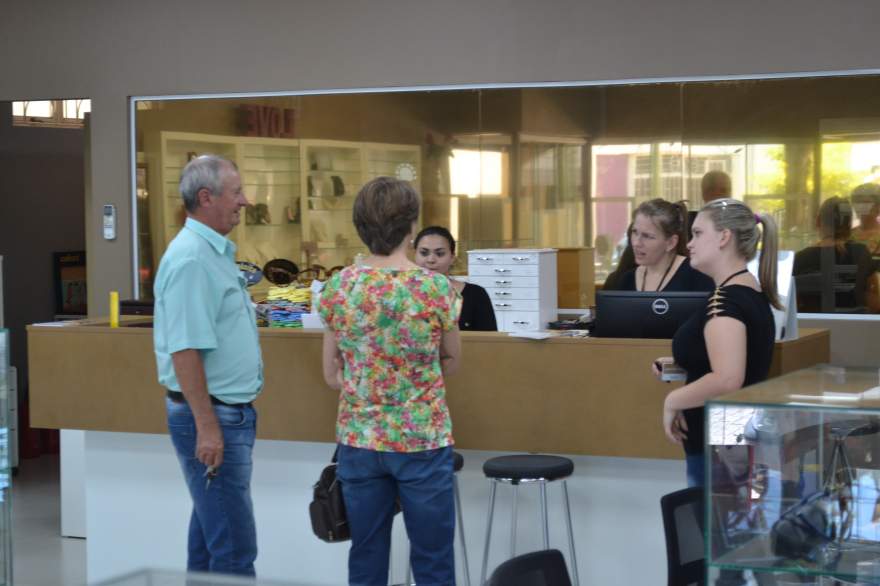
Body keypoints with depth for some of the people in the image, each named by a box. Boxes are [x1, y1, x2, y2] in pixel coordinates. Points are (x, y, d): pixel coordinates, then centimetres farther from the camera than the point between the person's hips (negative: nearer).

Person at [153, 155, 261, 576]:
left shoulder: (214, 252, 14)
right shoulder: (191, 259, -18)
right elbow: (184, 350, -23)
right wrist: (207, 426, -24)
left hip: (228, 412, 10)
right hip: (210, 415, -10)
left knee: (209, 538, 16)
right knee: (235, 548, -8)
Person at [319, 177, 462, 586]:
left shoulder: (338, 287, -3)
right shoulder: (436, 288, -11)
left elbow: (332, 374, 3)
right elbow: (451, 362, 4)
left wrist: (367, 389, 8)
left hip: (359, 438, 3)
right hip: (422, 439, -3)